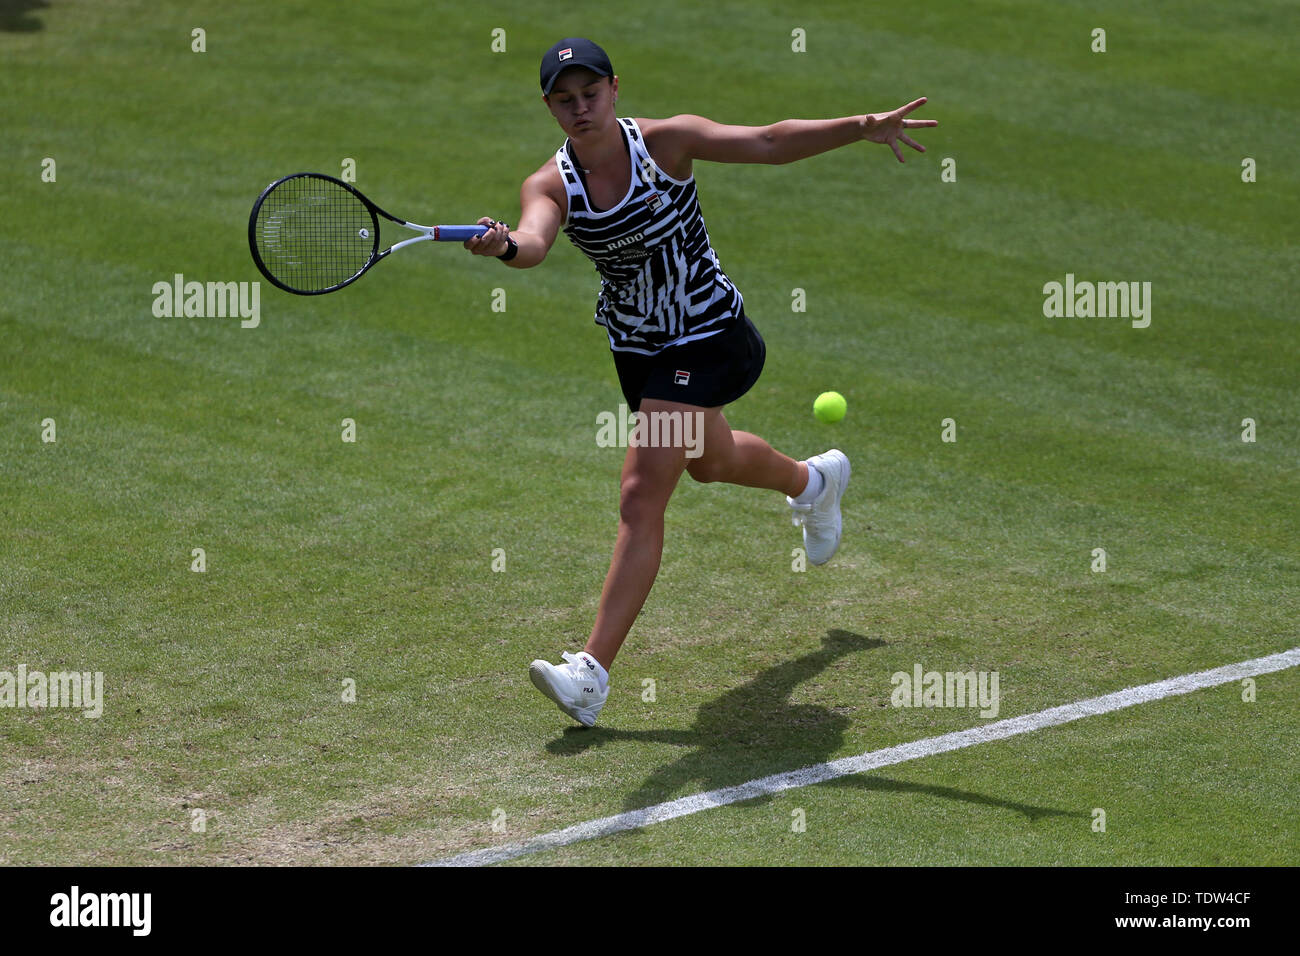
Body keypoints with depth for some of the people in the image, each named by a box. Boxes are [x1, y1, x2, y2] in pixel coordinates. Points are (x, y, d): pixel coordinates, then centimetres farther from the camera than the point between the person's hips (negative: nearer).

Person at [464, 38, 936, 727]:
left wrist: (863, 126, -31)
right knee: (711, 461, 31)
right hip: (635, 348, 6)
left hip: (706, 337, -6)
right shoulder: (551, 185, -13)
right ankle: (813, 480, 66)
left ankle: (593, 670, -17)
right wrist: (507, 247, -59)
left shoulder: (666, 141, -17)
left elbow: (769, 142, -20)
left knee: (642, 495, -16)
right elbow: (535, 240, -34)